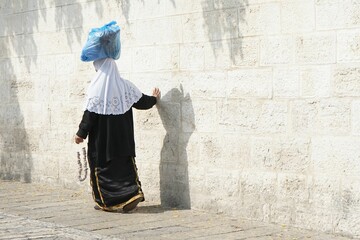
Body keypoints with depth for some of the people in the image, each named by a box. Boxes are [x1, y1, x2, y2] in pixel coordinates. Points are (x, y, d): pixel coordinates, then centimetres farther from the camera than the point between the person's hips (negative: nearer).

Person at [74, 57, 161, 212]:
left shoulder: (97, 88, -13)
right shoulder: (125, 86, -1)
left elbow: (89, 114, -13)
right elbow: (142, 102, 8)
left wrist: (81, 133, -4)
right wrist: (154, 99, 29)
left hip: (101, 140, -4)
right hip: (122, 139, 4)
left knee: (103, 166, 6)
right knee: (125, 165, 12)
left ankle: (105, 202, 9)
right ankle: (134, 192, -4)